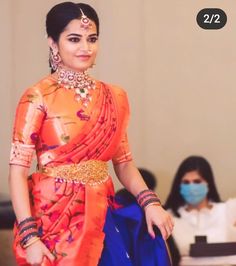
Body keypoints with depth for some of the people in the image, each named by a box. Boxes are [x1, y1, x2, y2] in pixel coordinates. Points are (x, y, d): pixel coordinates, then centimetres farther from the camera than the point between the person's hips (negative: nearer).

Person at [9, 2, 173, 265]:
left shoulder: (114, 97, 6)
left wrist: (150, 202, -5)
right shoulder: (38, 97, -8)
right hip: (52, 218, -5)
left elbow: (123, 163, 12)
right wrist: (29, 237, -19)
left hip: (101, 216, 5)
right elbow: (18, 170, -11)